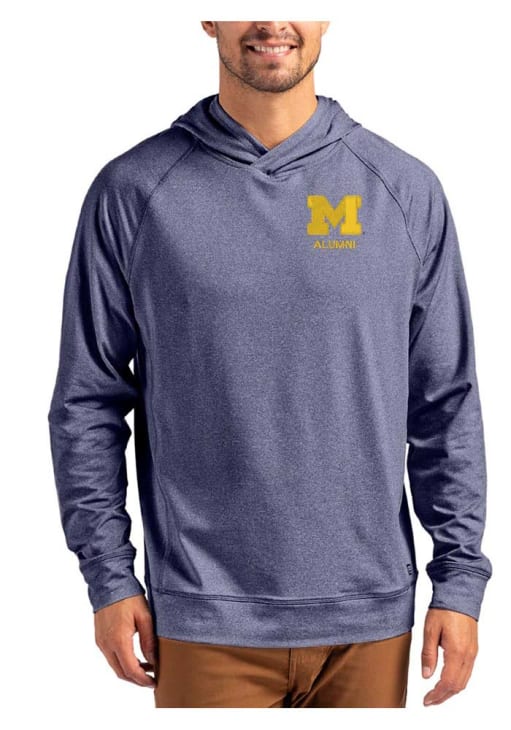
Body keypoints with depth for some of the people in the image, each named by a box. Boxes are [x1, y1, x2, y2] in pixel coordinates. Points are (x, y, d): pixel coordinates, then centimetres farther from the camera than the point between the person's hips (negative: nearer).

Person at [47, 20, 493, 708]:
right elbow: (88, 400, 3)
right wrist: (110, 578, -1)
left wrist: (460, 578, 1)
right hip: (207, 621, -1)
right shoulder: (133, 191, -1)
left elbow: (447, 402, 5)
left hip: (371, 612, 2)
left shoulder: (406, 189, 3)